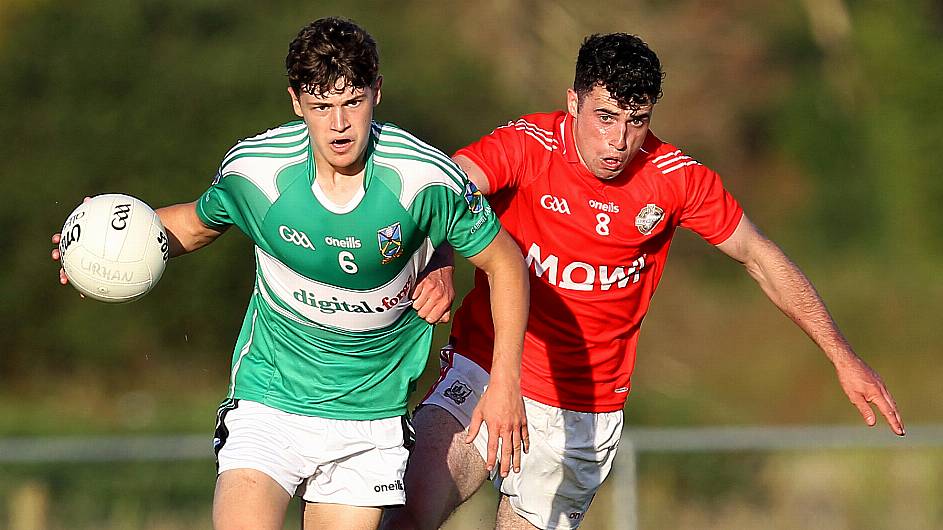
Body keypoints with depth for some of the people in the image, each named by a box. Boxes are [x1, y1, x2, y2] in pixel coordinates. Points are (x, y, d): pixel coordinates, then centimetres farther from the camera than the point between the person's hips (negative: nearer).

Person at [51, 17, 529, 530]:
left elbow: (504, 263, -1)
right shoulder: (252, 169, -12)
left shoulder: (427, 179, -16)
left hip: (372, 415, 1)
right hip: (269, 400, -1)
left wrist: (505, 381, -7)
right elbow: (198, 221, 12)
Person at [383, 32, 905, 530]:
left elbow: (759, 255, 7)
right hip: (484, 368, -2)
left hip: (587, 410, 2)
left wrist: (842, 356, 7)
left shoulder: (675, 178, -6)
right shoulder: (528, 146, -14)